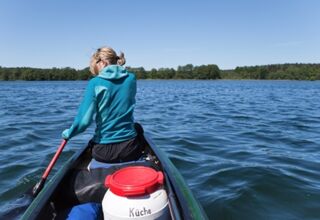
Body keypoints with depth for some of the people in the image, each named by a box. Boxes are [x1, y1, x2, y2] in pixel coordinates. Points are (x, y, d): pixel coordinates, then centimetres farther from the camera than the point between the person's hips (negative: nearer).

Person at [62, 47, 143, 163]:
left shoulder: (95, 83, -11)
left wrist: (68, 133, 4)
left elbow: (84, 120, -14)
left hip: (104, 152, 0)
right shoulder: (131, 79, 0)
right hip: (130, 149, 1)